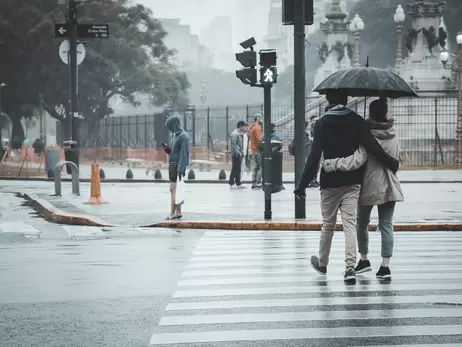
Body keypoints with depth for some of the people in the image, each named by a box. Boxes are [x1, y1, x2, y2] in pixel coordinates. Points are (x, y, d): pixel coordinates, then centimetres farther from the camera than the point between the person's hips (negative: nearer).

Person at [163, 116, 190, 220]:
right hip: (172, 165, 9)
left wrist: (181, 170, -23)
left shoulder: (183, 136, -13)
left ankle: (172, 214, -14)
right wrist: (168, 150, -1)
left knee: (174, 189, -12)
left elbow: (184, 154, -18)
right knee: (173, 189, 9)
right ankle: (178, 212, 12)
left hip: (178, 166, -9)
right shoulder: (176, 135, 15)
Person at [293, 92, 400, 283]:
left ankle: (322, 263, 32)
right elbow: (372, 147, -9)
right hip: (352, 182, 1)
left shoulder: (322, 124, -6)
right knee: (350, 224, -3)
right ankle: (350, 266, -17)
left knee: (328, 224, 14)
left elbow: (314, 157, -11)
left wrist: (302, 185, -9)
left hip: (330, 183, -1)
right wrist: (392, 164, 3)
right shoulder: (357, 121, -2)